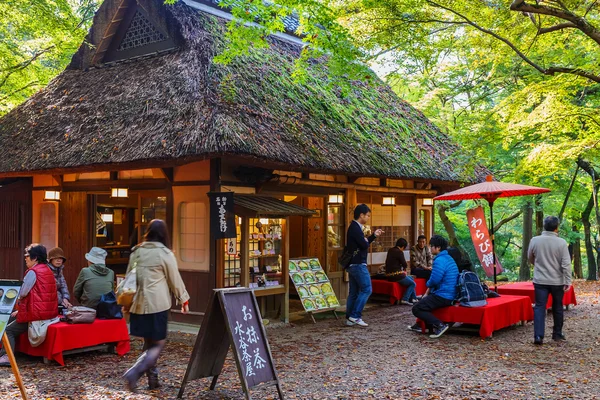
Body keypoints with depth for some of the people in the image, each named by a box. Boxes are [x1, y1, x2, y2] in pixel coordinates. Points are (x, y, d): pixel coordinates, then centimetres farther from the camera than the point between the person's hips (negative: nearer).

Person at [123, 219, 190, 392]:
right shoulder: (165, 253, -8)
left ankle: (152, 379, 19)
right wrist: (183, 300, 11)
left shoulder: (136, 251, 8)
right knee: (157, 344, 0)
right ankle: (134, 373, -16)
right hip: (157, 304, -6)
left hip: (139, 303, 6)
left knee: (149, 342, 15)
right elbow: (175, 279, -1)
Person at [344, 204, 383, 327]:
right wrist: (368, 241, -1)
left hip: (353, 264, 10)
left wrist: (374, 235, 15)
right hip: (358, 264, -10)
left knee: (354, 292, 10)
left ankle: (350, 318, 11)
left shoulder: (354, 227, 15)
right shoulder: (355, 228, -16)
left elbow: (363, 243, 21)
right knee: (366, 289, -7)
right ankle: (355, 316, -9)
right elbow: (364, 245, -22)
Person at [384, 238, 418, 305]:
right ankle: (405, 299, -1)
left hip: (389, 275, 9)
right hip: (396, 276, -9)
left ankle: (413, 298, 27)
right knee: (413, 284, 9)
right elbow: (404, 265, -7)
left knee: (410, 278, 27)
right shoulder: (399, 252, -16)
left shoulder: (390, 250, 9)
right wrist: (404, 269, 16)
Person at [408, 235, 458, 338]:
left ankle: (439, 325, -15)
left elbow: (434, 280, -24)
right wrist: (428, 291, 14)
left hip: (443, 296, -11)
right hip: (450, 294, 11)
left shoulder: (439, 261, -20)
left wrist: (428, 284, 0)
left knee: (416, 309, -6)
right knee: (424, 300, 31)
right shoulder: (449, 258, 14)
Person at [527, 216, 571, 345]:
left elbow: (530, 258, 11)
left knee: (539, 307, 1)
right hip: (557, 281, -1)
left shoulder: (534, 240, -5)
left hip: (540, 281, 1)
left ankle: (538, 336, -9)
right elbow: (566, 264, -12)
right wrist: (568, 281, -6)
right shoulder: (561, 242, -11)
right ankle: (557, 334, 27)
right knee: (557, 307, 16)